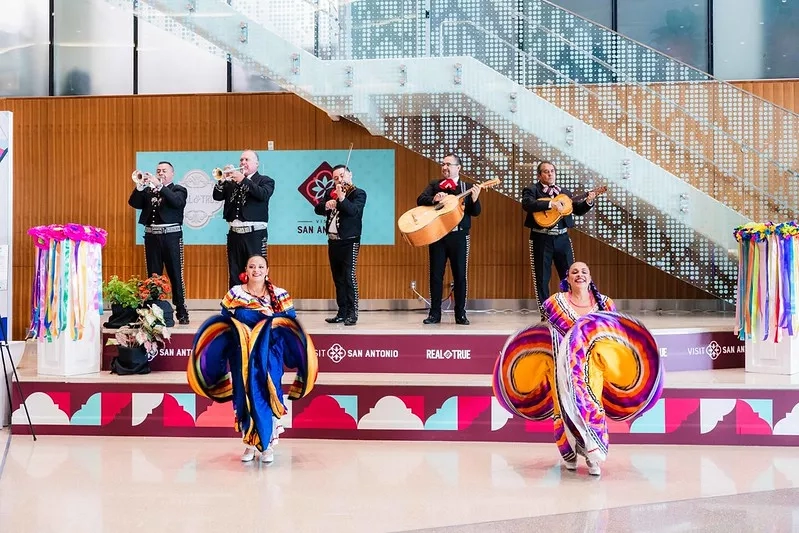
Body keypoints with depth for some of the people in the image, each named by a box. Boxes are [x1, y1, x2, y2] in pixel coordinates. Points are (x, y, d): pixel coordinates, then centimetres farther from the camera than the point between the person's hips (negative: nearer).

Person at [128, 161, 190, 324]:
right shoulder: (148, 191, 16)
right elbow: (133, 203, 3)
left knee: (176, 275, -4)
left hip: (171, 236, -4)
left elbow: (176, 202, -15)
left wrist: (159, 185, -19)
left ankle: (182, 312, -1)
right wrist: (140, 185, -10)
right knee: (153, 276, 7)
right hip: (152, 237, 4)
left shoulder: (179, 190, 6)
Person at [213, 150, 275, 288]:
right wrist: (223, 179, -6)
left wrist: (243, 180, -18)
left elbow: (263, 194, -16)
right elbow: (217, 196, 9)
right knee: (234, 275, 8)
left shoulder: (266, 181, 5)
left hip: (255, 234, -4)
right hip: (234, 234, 5)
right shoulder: (232, 181, 17)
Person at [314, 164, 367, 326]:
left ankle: (352, 314, -9)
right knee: (338, 279, 10)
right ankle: (342, 313, 16)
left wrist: (341, 198, -35)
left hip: (349, 241, -6)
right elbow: (317, 209, 3)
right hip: (333, 241, 6)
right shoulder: (330, 193, 13)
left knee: (349, 277, -11)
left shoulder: (359, 193, -4)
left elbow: (354, 211, -21)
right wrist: (326, 205, -18)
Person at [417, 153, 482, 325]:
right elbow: (420, 200, -6)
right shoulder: (434, 185, 9)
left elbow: (475, 212, 0)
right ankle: (435, 314, 11)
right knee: (435, 274, 3)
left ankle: (460, 314, 10)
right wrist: (434, 199, -25)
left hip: (459, 235, -1)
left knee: (460, 275, 2)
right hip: (437, 235, 1)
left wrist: (474, 200, -20)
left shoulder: (467, 188, 6)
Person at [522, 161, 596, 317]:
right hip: (541, 239, -4)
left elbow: (578, 210, 15)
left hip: (562, 238, 4)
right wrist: (550, 204, -29)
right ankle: (545, 314, 11)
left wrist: (588, 201, -4)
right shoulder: (531, 190, 0)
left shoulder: (564, 192, 16)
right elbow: (526, 204, -21)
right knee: (542, 278, 2)